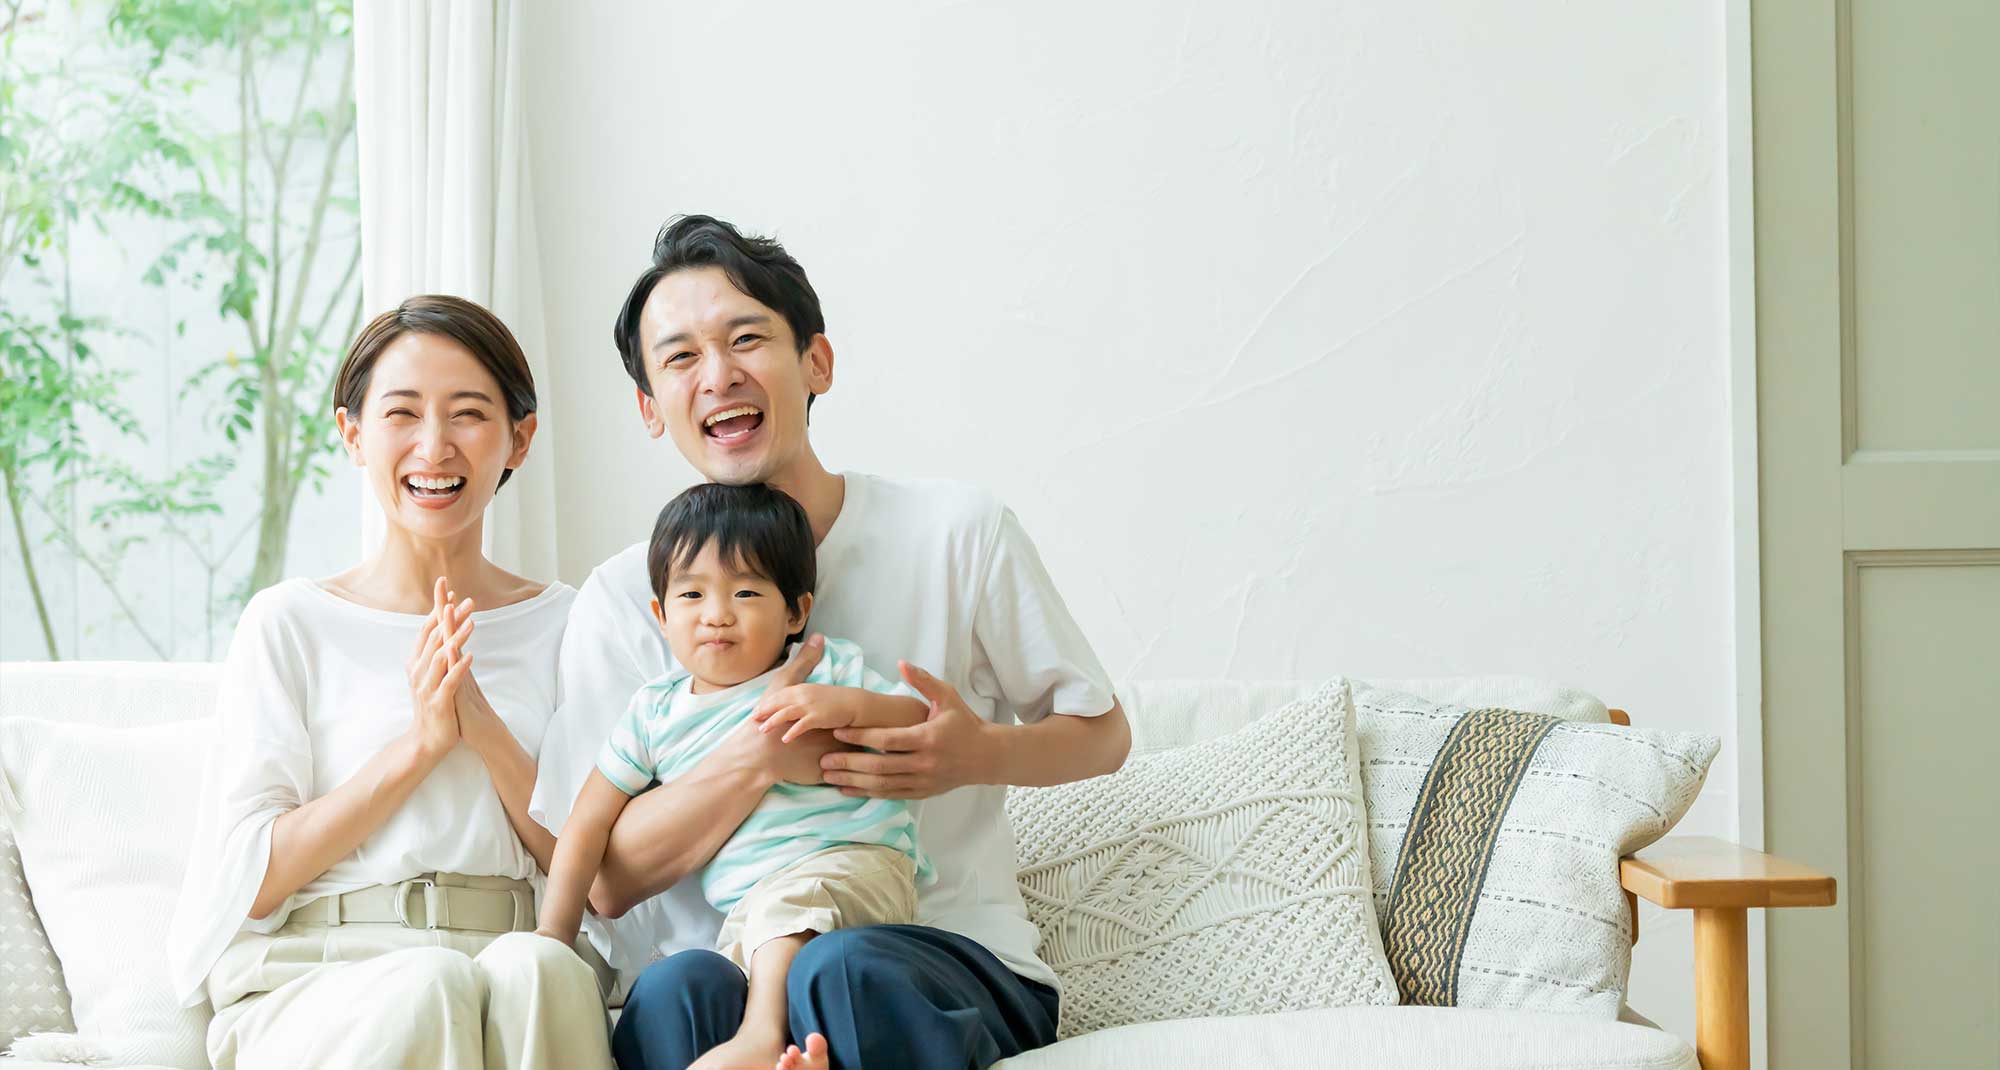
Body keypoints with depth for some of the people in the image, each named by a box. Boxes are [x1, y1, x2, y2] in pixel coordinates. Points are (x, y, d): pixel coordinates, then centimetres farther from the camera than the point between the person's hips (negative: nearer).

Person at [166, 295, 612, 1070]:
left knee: (537, 967, -33)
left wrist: (484, 728, -7)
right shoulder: (291, 623, 7)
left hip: (522, 963, 2)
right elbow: (243, 881, -1)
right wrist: (421, 742, -9)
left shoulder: (563, 625, 14)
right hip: (311, 978, -2)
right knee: (428, 986, -36)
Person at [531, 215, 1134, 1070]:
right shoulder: (623, 599, 5)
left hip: (951, 951, 0)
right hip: (726, 960, 1)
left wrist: (982, 754, -10)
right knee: (677, 990, -36)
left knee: (844, 970, -37)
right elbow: (607, 879, -1)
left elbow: (1102, 731, 13)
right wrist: (756, 761, -18)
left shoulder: (957, 534, 4)